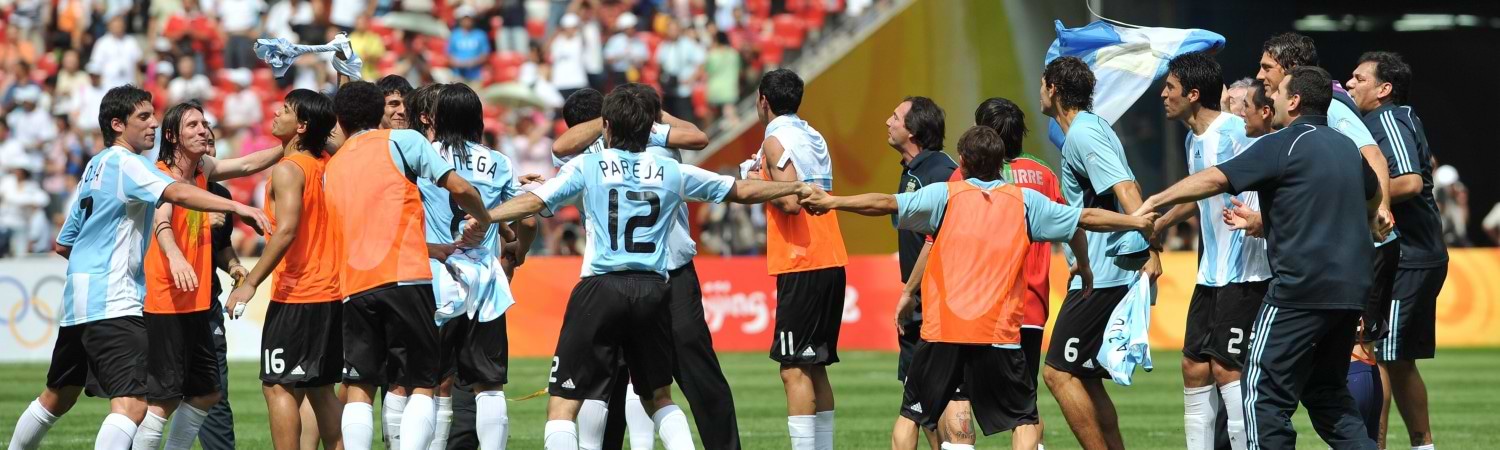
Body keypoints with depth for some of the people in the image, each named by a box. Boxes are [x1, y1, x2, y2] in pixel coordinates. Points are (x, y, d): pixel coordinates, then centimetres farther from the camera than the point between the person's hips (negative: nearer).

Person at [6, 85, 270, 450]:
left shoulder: (95, 167, 20)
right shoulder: (125, 163, -8)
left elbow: (63, 244, 26)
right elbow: (177, 193, -28)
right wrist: (237, 208, -36)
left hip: (77, 301, 10)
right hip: (112, 303, -10)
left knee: (58, 397, 24)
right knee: (132, 403, -20)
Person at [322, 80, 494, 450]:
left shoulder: (332, 167, 22)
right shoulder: (402, 141, 5)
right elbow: (459, 188, -4)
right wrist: (483, 221, 18)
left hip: (354, 286, 4)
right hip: (404, 279, -4)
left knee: (359, 388, 6)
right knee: (422, 384, 0)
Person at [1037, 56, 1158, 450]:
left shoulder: (1081, 134, -13)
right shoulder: (1094, 128, 18)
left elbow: (1125, 189, -24)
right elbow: (1129, 189, 24)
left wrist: (1150, 250, -32)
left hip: (1101, 277, -10)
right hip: (1109, 275, 10)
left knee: (1059, 373, -10)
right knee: (1085, 378, 13)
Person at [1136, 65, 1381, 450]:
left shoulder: (1282, 145, -8)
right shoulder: (1346, 147, 17)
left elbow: (1215, 179, -15)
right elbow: (1374, 195, 36)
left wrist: (1156, 200, -7)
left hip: (1302, 286, -8)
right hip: (1350, 290, 8)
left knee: (1264, 391, -3)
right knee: (1325, 390, 18)